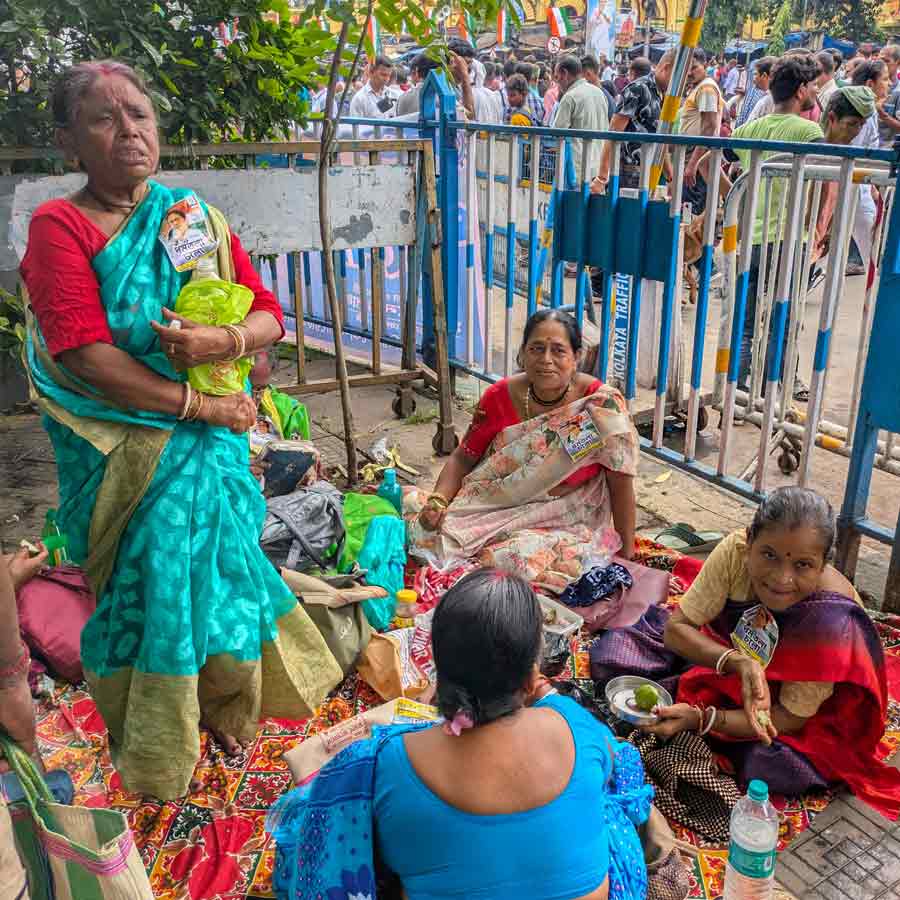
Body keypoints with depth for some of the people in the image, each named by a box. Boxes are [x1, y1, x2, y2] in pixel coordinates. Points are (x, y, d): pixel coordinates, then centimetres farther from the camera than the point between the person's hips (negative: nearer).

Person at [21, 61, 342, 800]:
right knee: (152, 579, 5)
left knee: (215, 566, 8)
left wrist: (223, 342, -18)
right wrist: (200, 405, -18)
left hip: (211, 438, 4)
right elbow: (85, 354, -18)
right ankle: (151, 749, 29)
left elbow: (270, 317, 4)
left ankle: (226, 704, 35)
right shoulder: (59, 226, -8)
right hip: (124, 448, -3)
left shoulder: (198, 217, 6)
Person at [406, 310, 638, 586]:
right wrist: (438, 502, -14)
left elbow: (621, 483, -11)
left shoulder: (602, 404, -17)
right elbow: (463, 458, 4)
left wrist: (626, 555, -8)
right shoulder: (500, 396, -7)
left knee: (520, 558, -32)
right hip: (496, 508, 3)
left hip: (565, 524, -2)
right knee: (424, 529, -16)